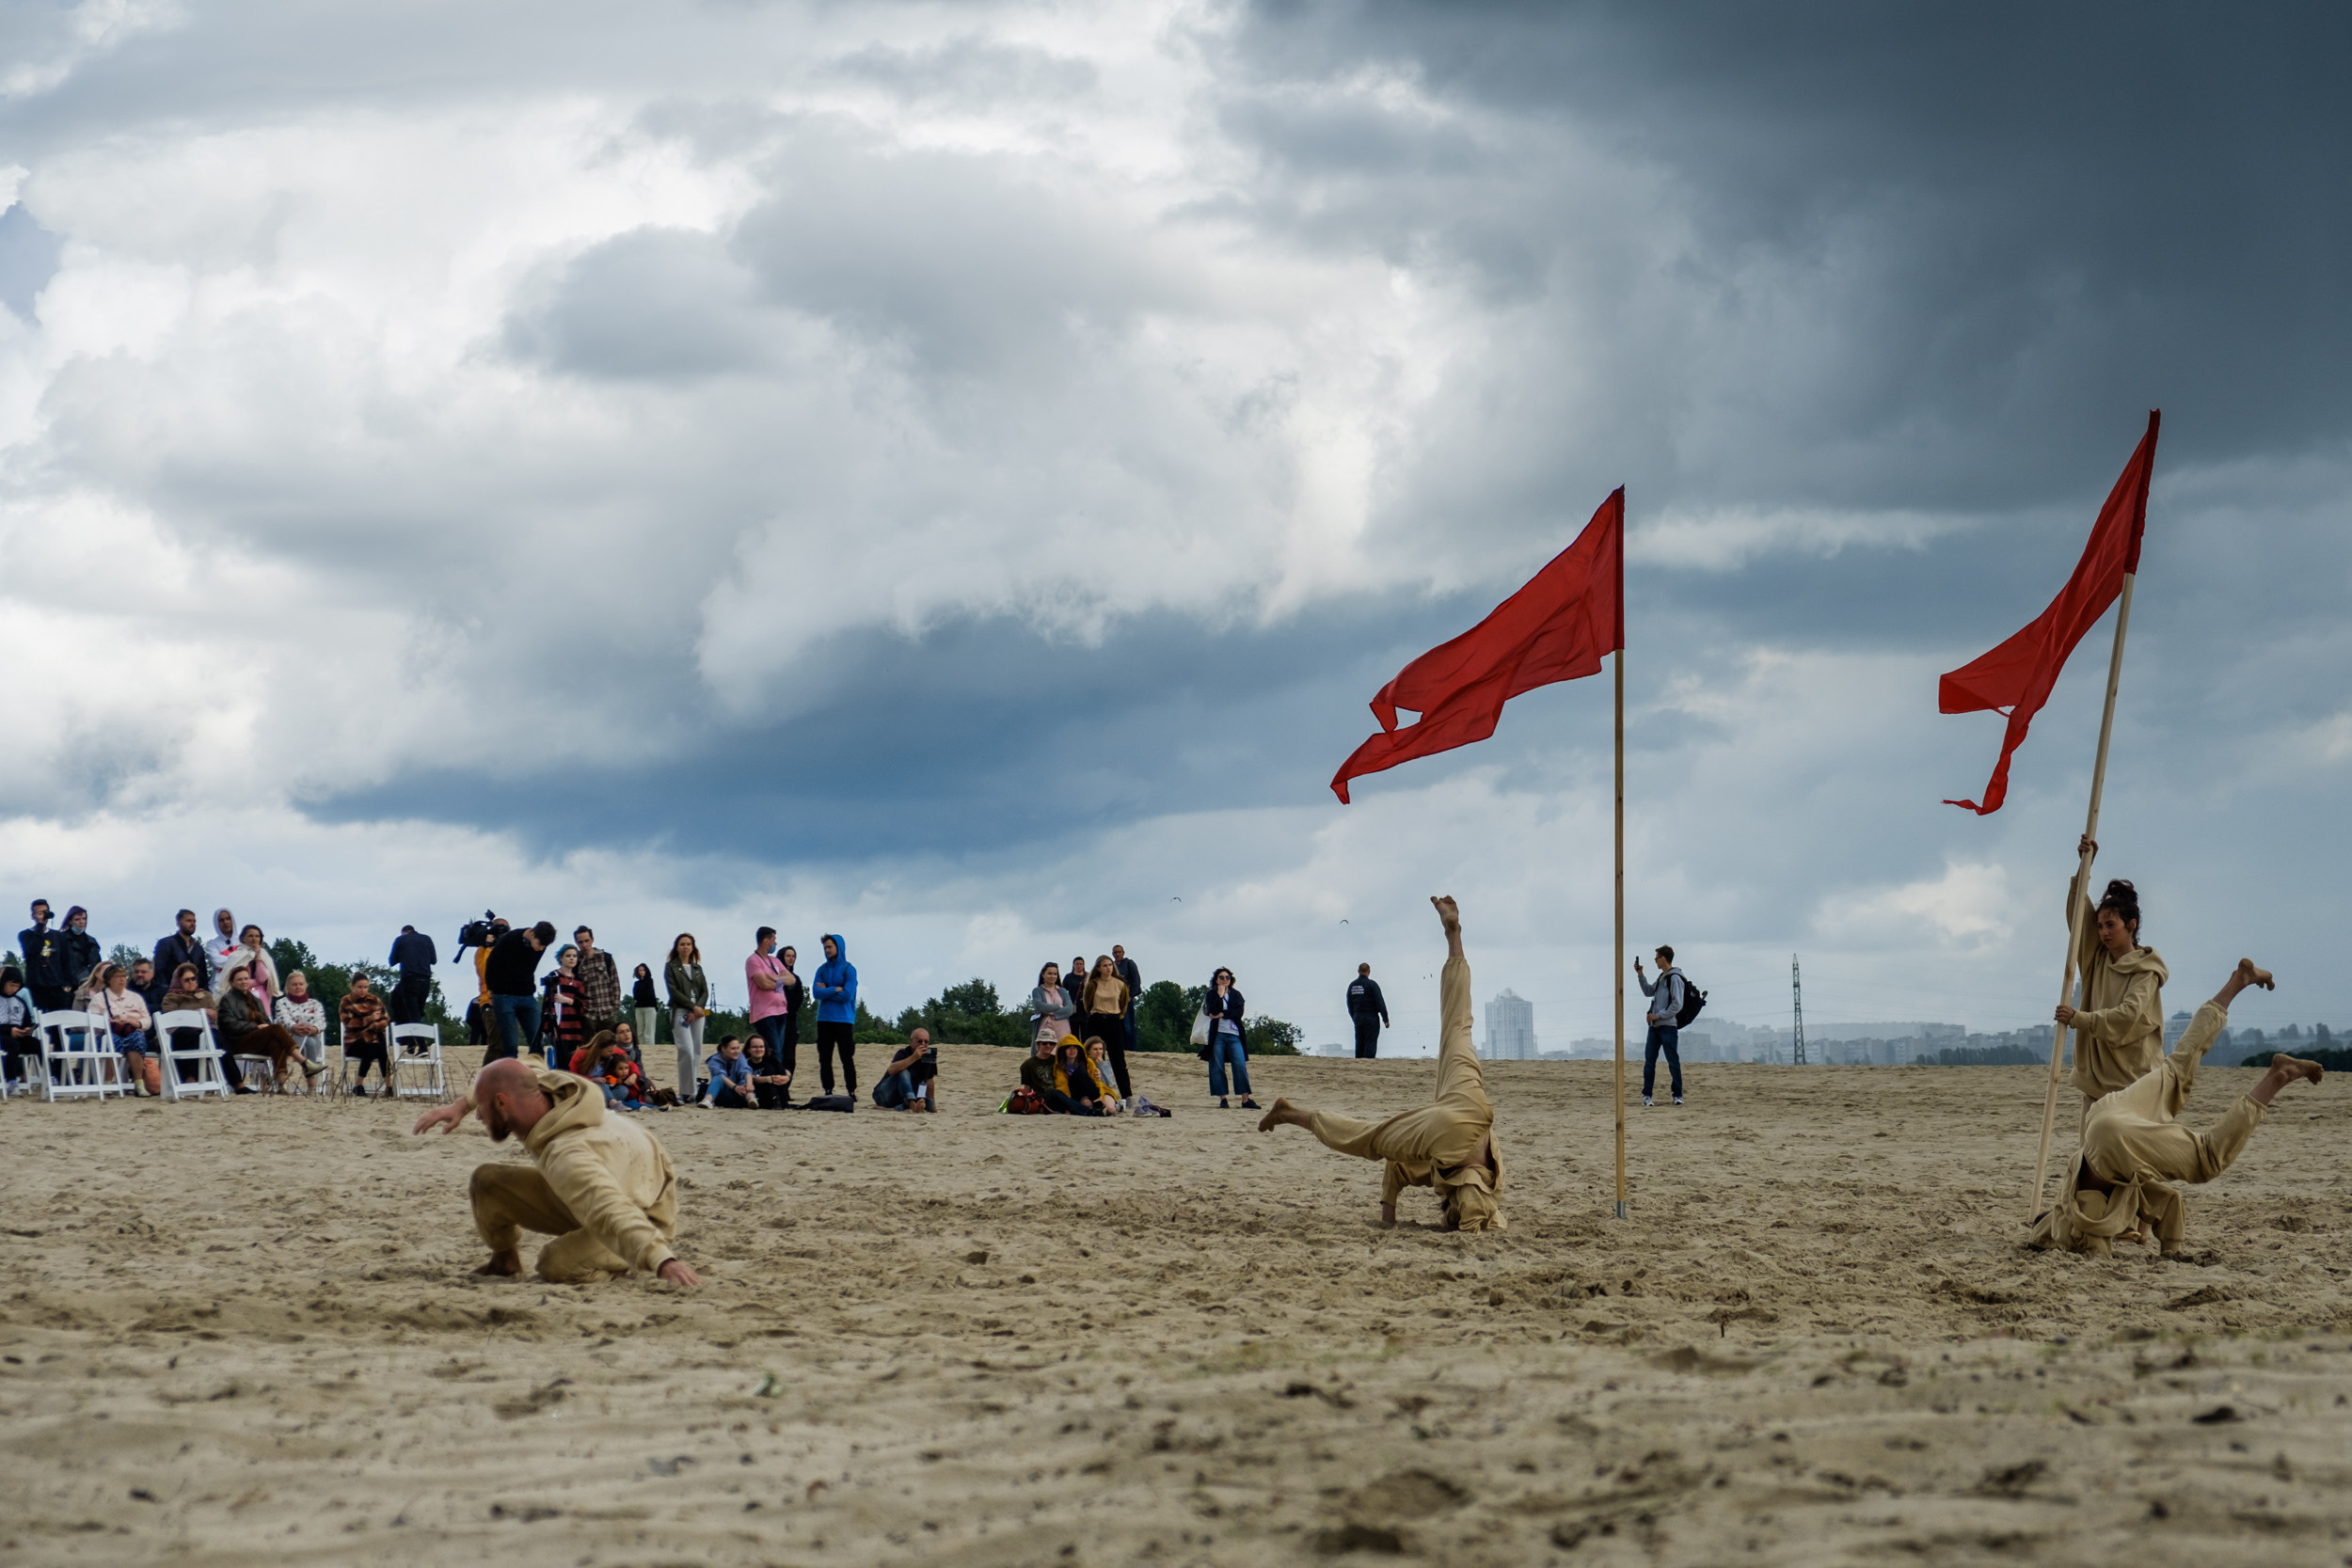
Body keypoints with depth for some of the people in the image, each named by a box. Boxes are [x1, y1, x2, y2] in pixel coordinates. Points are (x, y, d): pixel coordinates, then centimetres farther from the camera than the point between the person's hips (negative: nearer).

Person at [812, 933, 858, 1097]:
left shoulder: (848, 969, -3)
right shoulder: (822, 969, 10)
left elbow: (847, 995, -11)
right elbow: (816, 992, -1)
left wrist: (826, 991, -4)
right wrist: (835, 989, -11)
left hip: (843, 1020, -4)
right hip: (824, 1020, 4)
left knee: (847, 1059, -3)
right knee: (824, 1059, 4)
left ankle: (852, 1092, 2)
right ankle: (828, 1092, 10)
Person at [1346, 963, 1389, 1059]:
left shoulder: (1352, 985, 7)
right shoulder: (1372, 984, -10)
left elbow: (1349, 1004, 14)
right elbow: (1380, 1002, -13)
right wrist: (1386, 1019, -9)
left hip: (1358, 1017, 5)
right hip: (1371, 1018, -5)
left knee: (1359, 1044, 9)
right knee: (1370, 1044, -4)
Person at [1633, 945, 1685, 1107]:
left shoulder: (1674, 978, -11)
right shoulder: (1661, 977, 16)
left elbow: (1677, 1004, -16)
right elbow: (1649, 992, 27)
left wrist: (1658, 1015, -15)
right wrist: (1640, 975, 17)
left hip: (1668, 1026, -8)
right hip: (1654, 1026, 8)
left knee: (1673, 1062, -1)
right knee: (1649, 1061, 4)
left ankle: (1677, 1094, 6)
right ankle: (1647, 1094, 8)